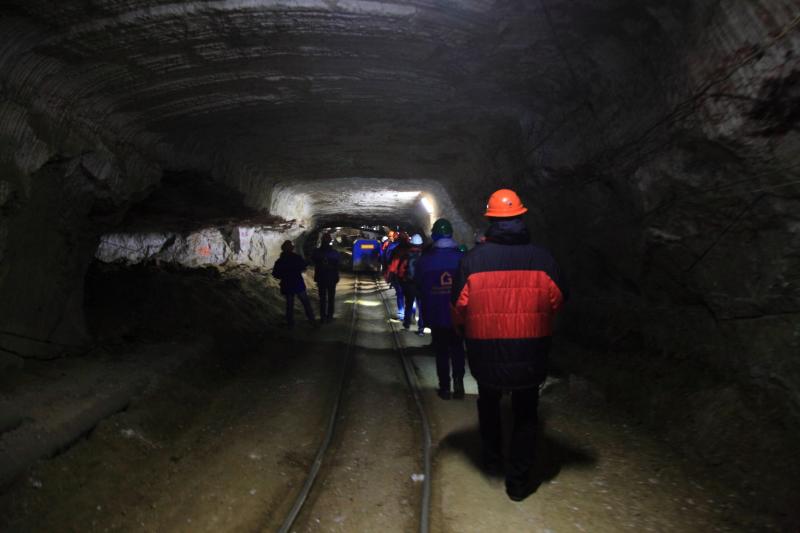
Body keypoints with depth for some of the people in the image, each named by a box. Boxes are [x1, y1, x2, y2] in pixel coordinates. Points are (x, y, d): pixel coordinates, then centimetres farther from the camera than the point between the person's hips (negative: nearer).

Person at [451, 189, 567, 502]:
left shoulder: (472, 259, -13)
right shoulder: (542, 259, -11)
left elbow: (459, 309, -6)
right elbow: (558, 302, 1)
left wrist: (465, 329, 14)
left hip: (485, 353, 0)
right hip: (530, 354, 0)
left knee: (488, 402, 27)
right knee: (525, 414, 17)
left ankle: (492, 457, 40)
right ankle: (518, 481, 22)